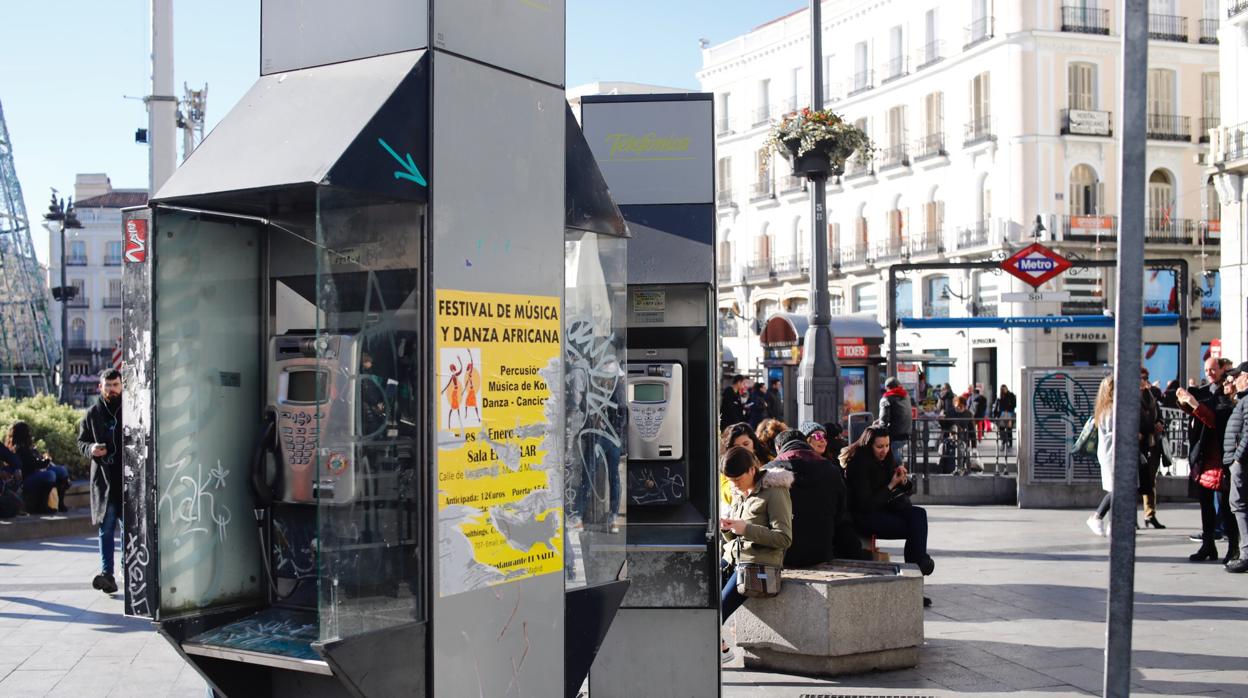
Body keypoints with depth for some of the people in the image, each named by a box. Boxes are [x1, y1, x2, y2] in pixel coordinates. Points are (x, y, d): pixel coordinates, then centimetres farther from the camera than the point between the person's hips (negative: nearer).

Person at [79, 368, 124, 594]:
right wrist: (90, 448, -8)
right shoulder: (92, 414, 6)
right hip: (103, 478, 2)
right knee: (106, 529, 3)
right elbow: (81, 441, 14)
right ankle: (107, 573, 4)